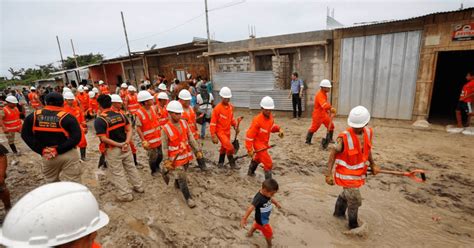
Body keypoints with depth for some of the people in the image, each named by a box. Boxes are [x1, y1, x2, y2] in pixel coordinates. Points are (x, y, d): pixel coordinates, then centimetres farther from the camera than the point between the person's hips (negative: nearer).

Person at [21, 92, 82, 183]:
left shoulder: (33, 116, 0)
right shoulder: (67, 117, -14)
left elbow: (25, 135, 1)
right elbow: (76, 137, -22)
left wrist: (41, 150, -4)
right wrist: (59, 149, -15)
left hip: (47, 156, 4)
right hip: (68, 155, -4)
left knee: (51, 183, 25)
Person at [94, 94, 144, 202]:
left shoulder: (99, 120, -17)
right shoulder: (121, 115, -1)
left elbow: (104, 138, -21)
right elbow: (129, 129, -3)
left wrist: (118, 145, -15)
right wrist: (126, 143, -12)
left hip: (113, 150, -5)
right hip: (125, 147, 5)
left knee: (117, 173, 9)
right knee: (130, 167, 21)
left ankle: (126, 194, 19)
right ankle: (138, 187, 33)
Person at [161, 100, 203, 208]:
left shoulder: (184, 123, -5)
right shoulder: (165, 129, -19)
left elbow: (191, 138, 0)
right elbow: (164, 147, -14)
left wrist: (197, 150, -1)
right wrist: (166, 161, -14)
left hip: (186, 155, 5)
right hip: (175, 158, -5)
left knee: (182, 174, 25)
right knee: (182, 178, 3)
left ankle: (177, 184, 55)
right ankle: (188, 198, 18)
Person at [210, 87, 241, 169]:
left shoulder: (231, 106, 0)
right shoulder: (217, 108, -19)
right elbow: (213, 123, -16)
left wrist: (235, 126, 0)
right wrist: (213, 136, -18)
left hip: (227, 131, 7)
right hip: (220, 131, -7)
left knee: (224, 147, 19)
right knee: (230, 147, -14)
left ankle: (220, 163, 38)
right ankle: (232, 163, 7)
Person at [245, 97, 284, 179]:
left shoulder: (270, 117, -7)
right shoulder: (257, 120, -29)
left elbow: (272, 126, 13)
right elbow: (249, 135, -26)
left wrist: (279, 129, -8)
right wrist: (249, 149, -27)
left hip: (265, 143, 9)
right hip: (258, 143, -9)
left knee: (258, 158, 32)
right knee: (268, 163, -15)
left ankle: (250, 172, 59)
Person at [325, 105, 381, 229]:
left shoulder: (369, 132, -8)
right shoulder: (344, 137, -27)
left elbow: (368, 149, 10)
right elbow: (333, 154, -20)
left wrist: (372, 165, 19)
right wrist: (329, 174, -22)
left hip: (359, 172, 7)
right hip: (347, 174, -6)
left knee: (347, 194, 26)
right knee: (355, 200, 1)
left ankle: (339, 212, 52)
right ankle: (353, 226, 27)